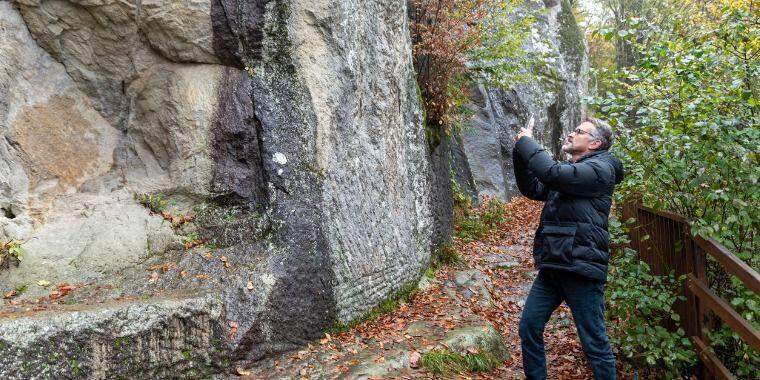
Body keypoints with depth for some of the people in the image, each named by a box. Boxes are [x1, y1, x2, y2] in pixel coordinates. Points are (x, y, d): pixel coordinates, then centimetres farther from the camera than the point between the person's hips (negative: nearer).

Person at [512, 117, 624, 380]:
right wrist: (520, 152, 5)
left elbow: (552, 173, -22)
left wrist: (526, 142, -9)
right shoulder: (570, 170, 19)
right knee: (528, 328, 10)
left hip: (581, 268, -8)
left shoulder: (600, 169, -8)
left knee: (595, 342, 1)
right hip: (552, 266, 8)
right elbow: (532, 189, 16)